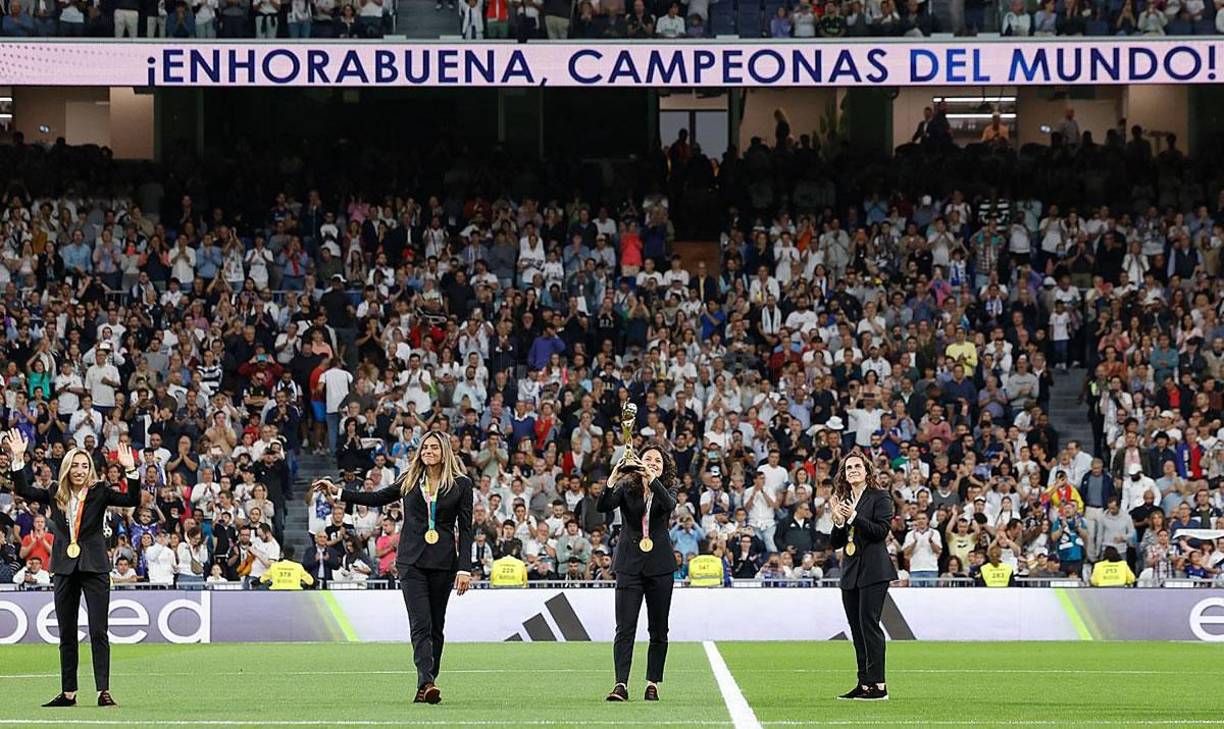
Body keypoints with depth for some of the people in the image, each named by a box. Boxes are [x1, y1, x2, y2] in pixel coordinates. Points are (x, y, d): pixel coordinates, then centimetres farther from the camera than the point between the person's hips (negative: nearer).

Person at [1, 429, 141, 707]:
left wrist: (131, 471, -23)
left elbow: (132, 500, -9)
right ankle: (68, 692, 15)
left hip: (94, 567, -4)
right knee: (66, 634, 9)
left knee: (98, 632, -7)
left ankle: (103, 691, -8)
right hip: (64, 568, 4)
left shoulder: (99, 492, -1)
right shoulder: (55, 494, 7)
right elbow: (23, 490, 8)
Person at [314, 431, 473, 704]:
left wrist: (464, 568, -5)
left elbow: (465, 529, 2)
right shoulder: (410, 481, 9)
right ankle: (426, 683, -24)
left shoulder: (461, 484, 3)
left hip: (443, 562, 0)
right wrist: (338, 492, 14)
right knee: (420, 624, -13)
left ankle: (426, 685, 12)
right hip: (412, 560, 0)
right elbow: (377, 498, 19)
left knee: (436, 626, 5)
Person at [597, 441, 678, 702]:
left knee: (658, 629, 5)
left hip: (659, 565, 2)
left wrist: (652, 479, -32)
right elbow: (603, 507, -15)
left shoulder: (666, 489, 4)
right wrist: (612, 480, -31)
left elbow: (670, 504, -19)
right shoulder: (626, 487, 2)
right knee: (625, 628, -9)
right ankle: (621, 685, -16)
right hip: (630, 565, -2)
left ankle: (653, 684, 13)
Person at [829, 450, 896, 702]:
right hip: (851, 573, 7)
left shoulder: (880, 497, -2)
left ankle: (878, 684, -14)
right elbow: (837, 543, 15)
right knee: (857, 628, 6)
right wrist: (838, 521, -4)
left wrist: (854, 517, -18)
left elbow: (881, 530, -13)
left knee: (869, 623, -13)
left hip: (873, 571, -7)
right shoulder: (844, 501, 16)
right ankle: (864, 684, 9)